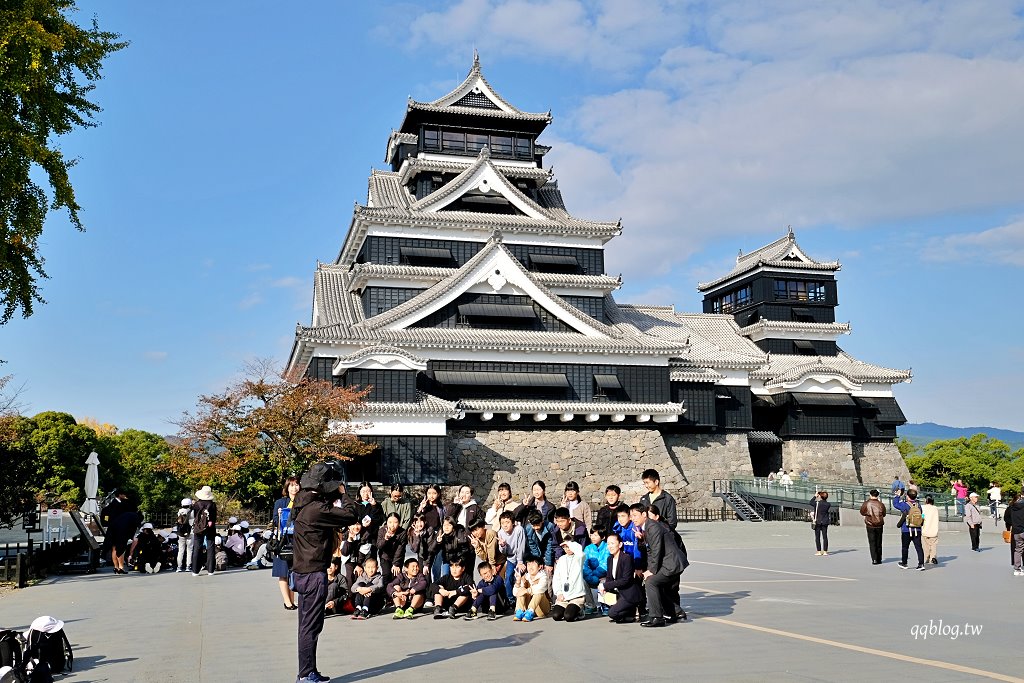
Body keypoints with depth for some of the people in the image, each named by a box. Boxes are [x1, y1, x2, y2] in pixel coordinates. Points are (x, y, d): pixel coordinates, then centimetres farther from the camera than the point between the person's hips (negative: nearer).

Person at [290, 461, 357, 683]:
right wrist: (342, 494, -8)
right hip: (314, 574, -9)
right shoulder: (316, 509, -22)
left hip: (302, 572, 9)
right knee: (311, 626, -1)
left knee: (307, 625, 16)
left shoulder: (303, 502, 5)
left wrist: (336, 497, 7)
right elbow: (351, 515, -22)